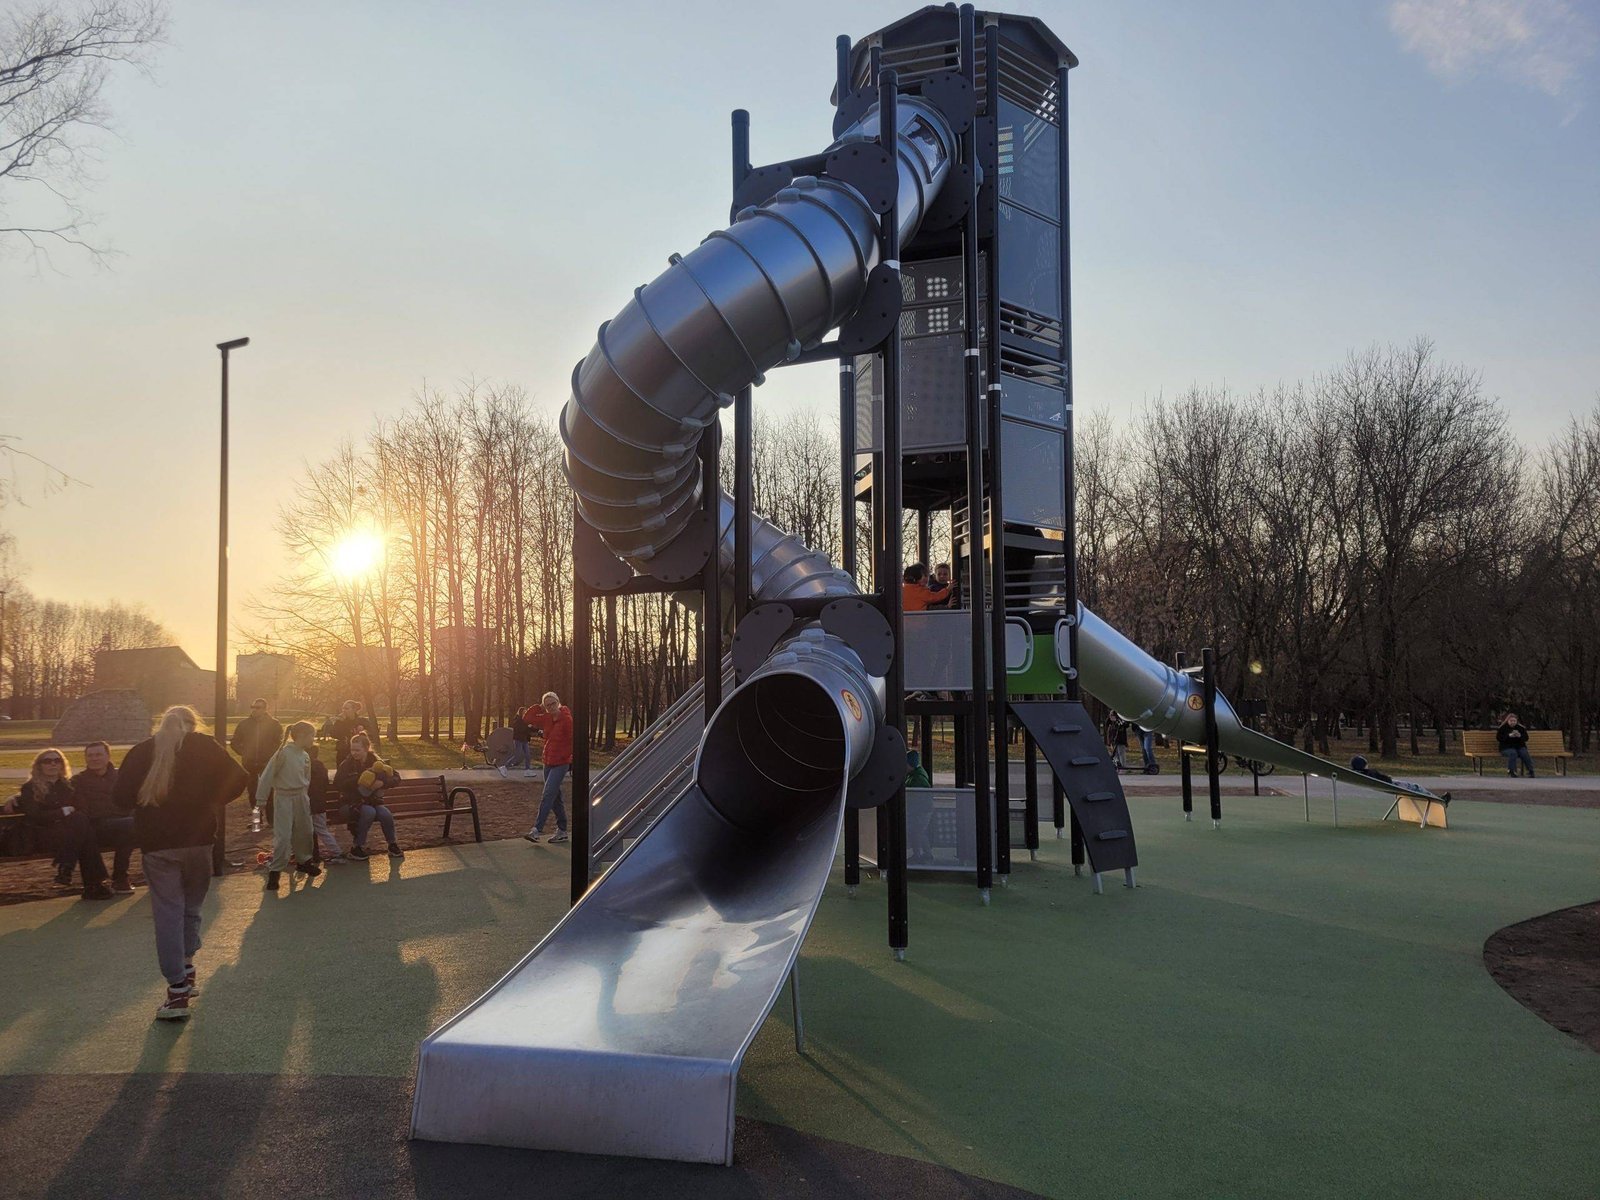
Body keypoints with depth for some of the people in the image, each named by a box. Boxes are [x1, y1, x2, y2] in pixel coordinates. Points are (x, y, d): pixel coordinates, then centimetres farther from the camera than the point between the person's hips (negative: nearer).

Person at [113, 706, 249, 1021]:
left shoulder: (141, 752, 6)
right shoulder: (204, 747, 2)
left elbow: (121, 797, 3)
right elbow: (237, 780, -5)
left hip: (155, 843, 0)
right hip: (198, 838, 0)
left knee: (167, 912, 2)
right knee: (191, 906, 18)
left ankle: (178, 989, -1)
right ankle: (186, 968, 16)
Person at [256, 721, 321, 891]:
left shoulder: (305, 756, 4)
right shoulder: (284, 753, -18)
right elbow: (267, 775, -15)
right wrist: (261, 799, -11)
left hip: (301, 796, 7)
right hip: (284, 797, -7)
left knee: (304, 831, 16)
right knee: (282, 835, -8)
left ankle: (303, 861, 34)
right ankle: (275, 870, 1)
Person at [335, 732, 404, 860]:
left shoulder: (376, 762, 1)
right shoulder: (347, 764, -5)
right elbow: (337, 783, -18)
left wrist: (382, 783, -22)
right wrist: (358, 781, -28)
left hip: (373, 800, 3)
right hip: (353, 802, -3)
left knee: (386, 814, -26)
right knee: (369, 812, -33)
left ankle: (393, 845, -4)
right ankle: (357, 848, -21)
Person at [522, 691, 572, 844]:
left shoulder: (566, 719, -14)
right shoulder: (546, 718, 5)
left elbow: (573, 740, -13)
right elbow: (526, 718, 7)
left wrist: (572, 760, -11)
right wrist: (539, 707, -1)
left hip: (561, 763, -8)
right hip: (548, 762, 8)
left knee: (547, 795, -14)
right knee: (555, 797, 12)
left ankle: (537, 830, -14)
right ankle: (562, 831, 20)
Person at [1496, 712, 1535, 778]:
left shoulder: (1521, 728, 12)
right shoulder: (1503, 728, 4)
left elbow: (1526, 738, 4)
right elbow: (1498, 738, -8)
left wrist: (1520, 736, -18)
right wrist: (1509, 735, -21)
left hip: (1520, 747, 3)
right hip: (1507, 747, -3)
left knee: (1525, 754, -28)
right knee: (1513, 753, -35)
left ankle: (1530, 772, -23)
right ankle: (1512, 772, -35)